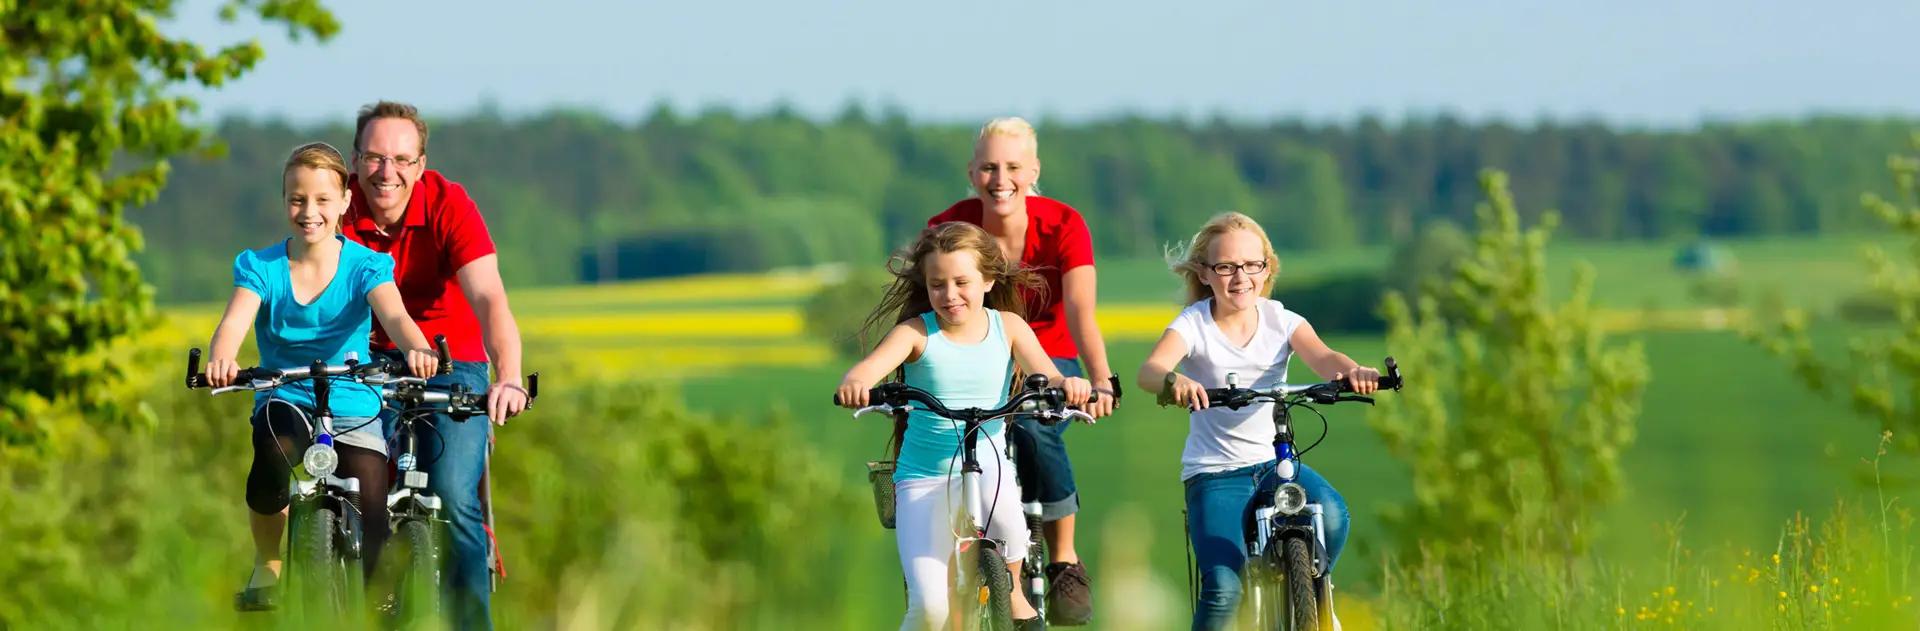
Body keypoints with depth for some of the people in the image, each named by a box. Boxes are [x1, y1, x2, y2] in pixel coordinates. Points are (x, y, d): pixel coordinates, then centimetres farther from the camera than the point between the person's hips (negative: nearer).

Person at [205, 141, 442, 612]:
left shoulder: (364, 266, -4)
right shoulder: (261, 268, -2)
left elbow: (393, 313, -24)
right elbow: (235, 320, -21)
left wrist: (416, 348, -49)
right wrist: (220, 360, -46)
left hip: (353, 407, 0)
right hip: (287, 400, 0)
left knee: (371, 532, -14)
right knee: (274, 447, -37)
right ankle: (267, 565, -13)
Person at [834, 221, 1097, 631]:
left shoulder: (1008, 326, 2)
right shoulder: (917, 333, -4)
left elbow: (1045, 374, -12)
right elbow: (868, 368, -20)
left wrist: (1066, 384, -36)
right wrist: (854, 382, -45)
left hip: (988, 468, 1)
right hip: (922, 481, -1)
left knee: (993, 484, -37)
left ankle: (1014, 595, -9)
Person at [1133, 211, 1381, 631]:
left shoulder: (1281, 320, 1)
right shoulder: (1194, 324, -7)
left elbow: (1321, 357, -19)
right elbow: (1149, 370, -26)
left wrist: (1351, 371, -44)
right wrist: (1173, 381, -52)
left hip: (1274, 462, 3)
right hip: (1214, 471, -3)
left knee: (1330, 515, -29)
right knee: (1223, 588, -23)